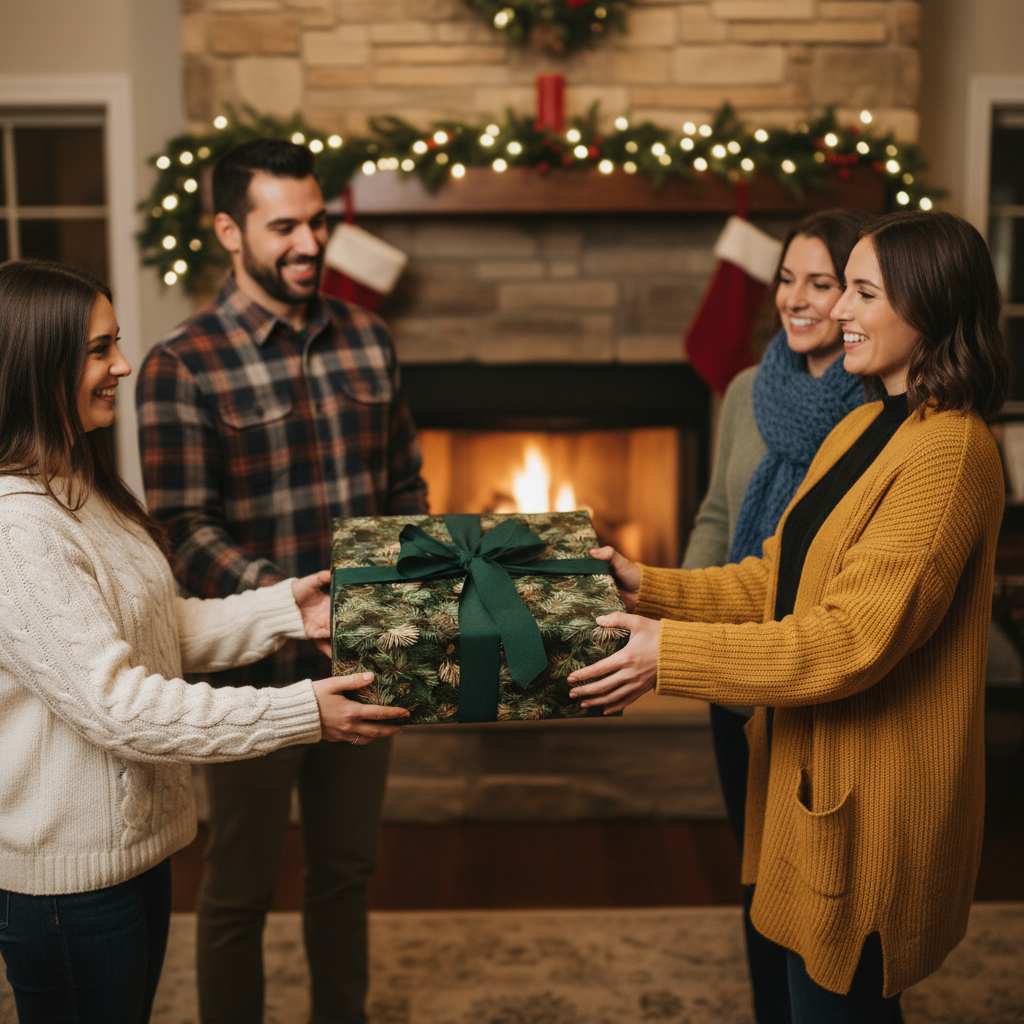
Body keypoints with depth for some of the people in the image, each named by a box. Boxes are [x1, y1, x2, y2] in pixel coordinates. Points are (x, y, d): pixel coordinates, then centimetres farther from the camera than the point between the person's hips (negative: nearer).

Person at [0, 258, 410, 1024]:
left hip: (135, 839, 9)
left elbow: (160, 630, 11)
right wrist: (302, 714, -26)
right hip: (69, 872, -9)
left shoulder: (81, 489, 8)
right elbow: (113, 705, -27)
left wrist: (282, 609, -1)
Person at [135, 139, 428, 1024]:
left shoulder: (367, 340, 5)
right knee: (240, 887, 12)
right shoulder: (182, 368, -12)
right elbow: (186, 531, -16)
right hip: (256, 668, -5)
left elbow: (406, 483, 11)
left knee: (347, 866, 21)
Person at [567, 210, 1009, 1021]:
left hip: (869, 802, -9)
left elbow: (855, 638, -26)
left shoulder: (950, 452, -21)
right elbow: (778, 579, 12)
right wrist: (648, 589, 2)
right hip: (814, 766, 9)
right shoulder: (863, 428, 10)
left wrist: (672, 653, -24)